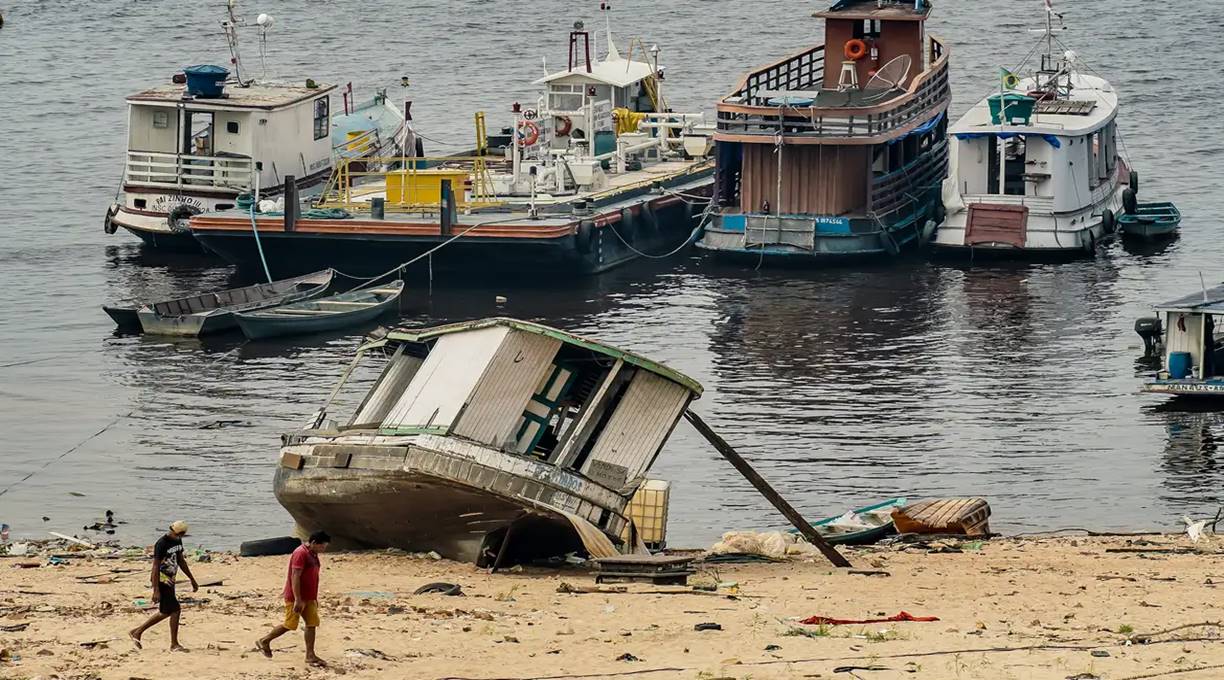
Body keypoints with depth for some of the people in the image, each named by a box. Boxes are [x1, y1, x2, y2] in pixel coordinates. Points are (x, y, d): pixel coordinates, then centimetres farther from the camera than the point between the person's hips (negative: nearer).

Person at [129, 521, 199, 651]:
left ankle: (136, 632, 24)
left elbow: (181, 561, 20)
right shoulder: (162, 544, -19)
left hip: (170, 581, 9)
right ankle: (174, 644, 0)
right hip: (162, 581, -9)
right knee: (175, 610, -9)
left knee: (165, 613, 13)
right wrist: (156, 590, -24)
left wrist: (192, 580, 21)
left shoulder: (178, 541, 8)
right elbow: (156, 567, -20)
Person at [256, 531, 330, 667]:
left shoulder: (313, 555, 12)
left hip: (309, 598, 9)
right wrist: (298, 599, -26)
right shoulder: (301, 554, -18)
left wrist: (315, 598, 22)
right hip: (295, 598, -9)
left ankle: (310, 655, 4)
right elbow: (295, 577, -23)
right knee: (290, 625, -1)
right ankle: (264, 641, 16)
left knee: (312, 624, 2)